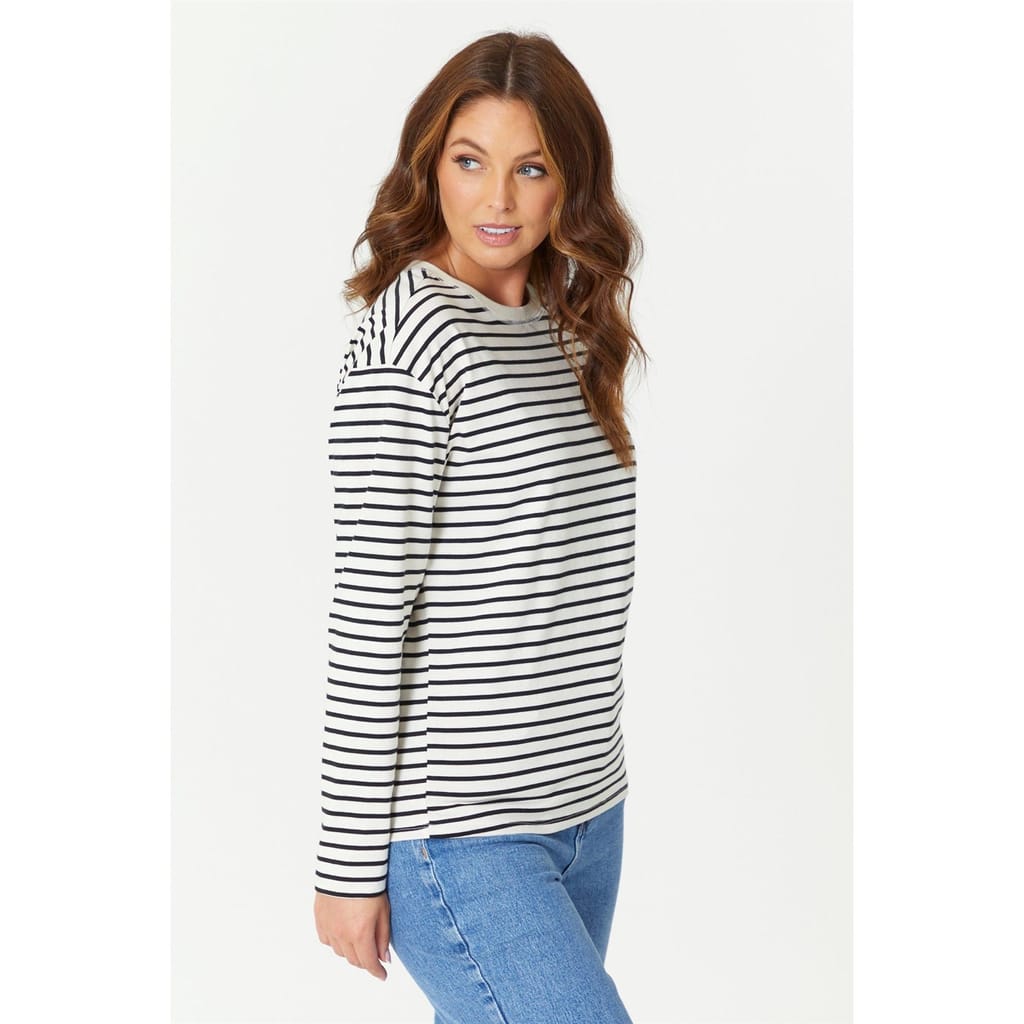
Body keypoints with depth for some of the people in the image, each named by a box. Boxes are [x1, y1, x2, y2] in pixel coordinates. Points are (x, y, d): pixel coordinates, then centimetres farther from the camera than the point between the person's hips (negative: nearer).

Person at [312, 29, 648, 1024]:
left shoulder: (567, 327, 10)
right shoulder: (410, 339, -14)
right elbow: (368, 610, -16)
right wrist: (350, 859, -14)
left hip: (586, 816, 8)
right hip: (455, 833, -7)